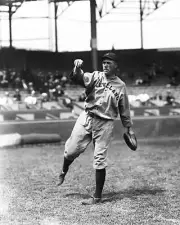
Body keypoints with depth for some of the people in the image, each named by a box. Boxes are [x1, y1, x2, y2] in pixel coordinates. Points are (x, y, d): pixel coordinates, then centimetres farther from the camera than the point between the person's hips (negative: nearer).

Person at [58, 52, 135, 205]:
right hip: (87, 118, 1)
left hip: (105, 124, -1)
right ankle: (64, 171, 36)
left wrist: (129, 127, 11)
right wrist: (77, 69, -37)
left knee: (99, 160, -3)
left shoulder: (121, 86, 4)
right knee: (71, 150, 2)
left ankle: (98, 197, 5)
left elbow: (124, 109, 12)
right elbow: (78, 78, -16)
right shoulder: (96, 76, 3)